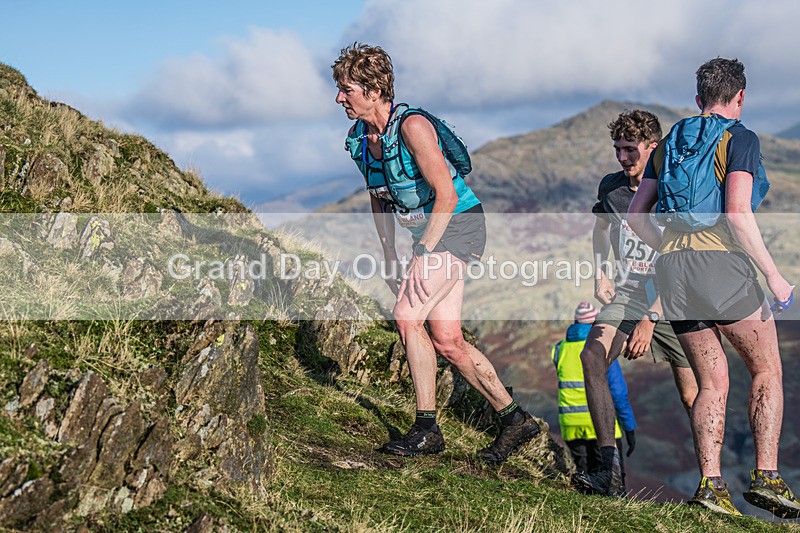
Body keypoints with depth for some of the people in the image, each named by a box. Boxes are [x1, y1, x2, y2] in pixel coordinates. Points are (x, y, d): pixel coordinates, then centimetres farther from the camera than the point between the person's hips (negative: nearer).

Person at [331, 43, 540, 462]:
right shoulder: (359, 140, 3)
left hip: (459, 226, -8)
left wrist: (422, 254, -25)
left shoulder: (412, 126, -22)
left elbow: (446, 196, -24)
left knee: (407, 316, -18)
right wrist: (389, 256, 9)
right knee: (447, 341, 4)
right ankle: (515, 419, 16)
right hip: (430, 234, 8)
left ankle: (426, 429, -8)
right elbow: (380, 199, 15)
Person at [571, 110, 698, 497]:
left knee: (692, 397, -5)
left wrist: (650, 319, -27)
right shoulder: (611, 187, 3)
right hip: (629, 293, 4)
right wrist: (598, 276, 14)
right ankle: (611, 470, -24)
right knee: (593, 356, -23)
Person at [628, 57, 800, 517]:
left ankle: (711, 484, 0)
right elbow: (738, 213, -13)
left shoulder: (668, 145, 18)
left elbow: (637, 215, 15)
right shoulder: (742, 139, -1)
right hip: (722, 262, -5)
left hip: (673, 270, 6)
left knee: (712, 381, 10)